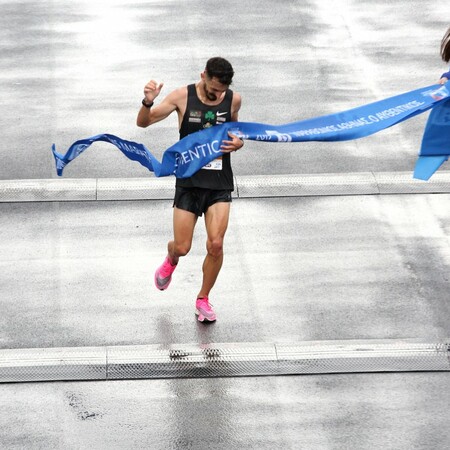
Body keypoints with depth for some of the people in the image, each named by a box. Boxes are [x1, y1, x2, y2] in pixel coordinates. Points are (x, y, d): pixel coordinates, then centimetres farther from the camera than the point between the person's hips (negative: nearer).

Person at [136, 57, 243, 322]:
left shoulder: (233, 99, -2)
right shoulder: (183, 97, -8)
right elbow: (143, 122, -6)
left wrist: (238, 143, -4)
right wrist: (148, 102, -27)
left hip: (220, 184, 1)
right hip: (189, 181, -1)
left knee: (216, 244, -11)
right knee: (182, 247, 0)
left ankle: (203, 299, 12)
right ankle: (171, 261, 40)